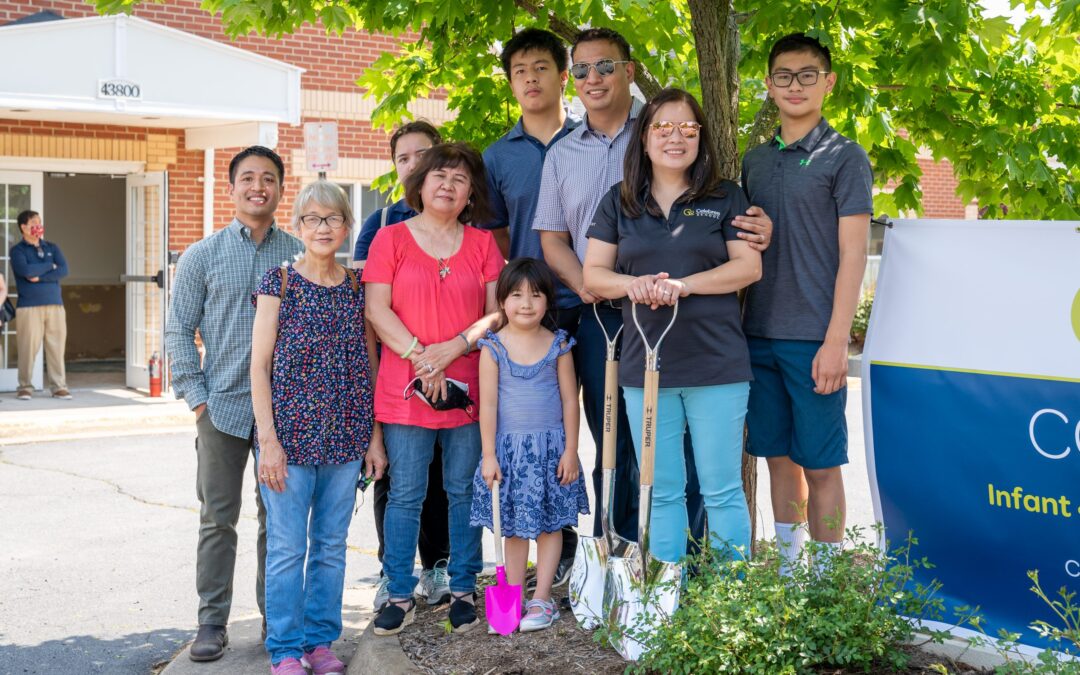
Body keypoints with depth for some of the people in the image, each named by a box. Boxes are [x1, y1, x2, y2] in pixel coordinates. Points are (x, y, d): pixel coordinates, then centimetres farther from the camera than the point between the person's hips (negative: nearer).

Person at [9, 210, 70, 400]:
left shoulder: (52, 248, 16)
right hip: (29, 306, -3)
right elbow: (25, 270, -15)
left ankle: (59, 386, 5)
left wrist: (39, 277, -9)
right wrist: (50, 266, -2)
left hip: (55, 305, 3)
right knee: (28, 347, -4)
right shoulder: (17, 251, 4)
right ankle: (25, 387, 6)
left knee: (56, 346, 0)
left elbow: (64, 270, 1)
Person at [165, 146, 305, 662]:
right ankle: (212, 621, 13)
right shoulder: (202, 256, 5)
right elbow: (179, 330, 6)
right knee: (218, 518, 4)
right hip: (222, 406, 0)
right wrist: (196, 396, -2)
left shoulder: (300, 255, 5)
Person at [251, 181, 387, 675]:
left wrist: (375, 438, 7)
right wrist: (268, 440, -11)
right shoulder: (279, 283, -3)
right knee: (287, 547, 3)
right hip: (290, 436, -3)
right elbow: (259, 365, -5)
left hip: (345, 440, 3)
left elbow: (371, 366, 10)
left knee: (331, 545, 11)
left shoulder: (357, 288, 7)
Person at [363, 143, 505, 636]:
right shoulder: (391, 238, 5)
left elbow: (497, 313, 4)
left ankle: (463, 590, 19)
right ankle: (401, 595, 13)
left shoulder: (482, 243, 10)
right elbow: (377, 309, -3)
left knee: (464, 492, 7)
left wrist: (453, 347, -11)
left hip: (468, 388, 2)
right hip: (404, 391, -1)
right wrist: (420, 357, -13)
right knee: (405, 495, 3)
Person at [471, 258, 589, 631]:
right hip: (508, 446, -1)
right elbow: (488, 403, -4)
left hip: (551, 446, 1)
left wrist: (570, 450, -1)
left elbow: (569, 400, 1)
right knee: (513, 527, 7)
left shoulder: (558, 345, -1)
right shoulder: (493, 348, -4)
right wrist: (489, 455, -6)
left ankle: (541, 600, 14)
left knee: (550, 524, 5)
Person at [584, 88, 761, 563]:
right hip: (644, 365, 2)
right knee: (661, 492, 9)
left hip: (716, 365, -2)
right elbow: (593, 274, 8)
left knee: (722, 489, 2)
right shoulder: (618, 203, 11)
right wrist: (631, 284, -15)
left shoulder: (726, 198, 5)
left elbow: (749, 266, -3)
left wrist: (682, 285, -16)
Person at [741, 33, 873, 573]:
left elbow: (853, 255, -7)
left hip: (814, 339, -5)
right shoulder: (755, 161, 14)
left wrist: (836, 341, -14)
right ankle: (787, 567, 22)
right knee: (778, 456, 11)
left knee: (820, 464, 0)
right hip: (760, 334, 5)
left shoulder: (844, 158, -1)